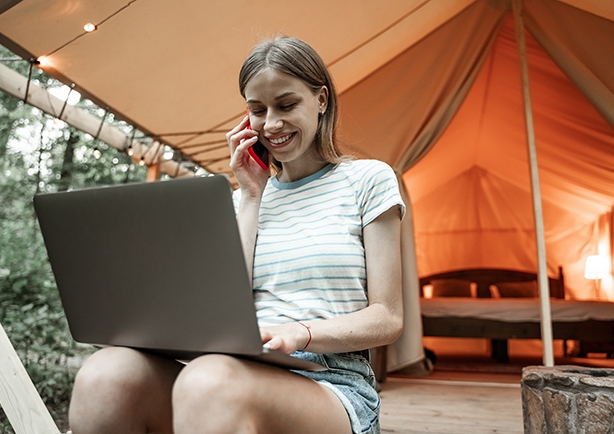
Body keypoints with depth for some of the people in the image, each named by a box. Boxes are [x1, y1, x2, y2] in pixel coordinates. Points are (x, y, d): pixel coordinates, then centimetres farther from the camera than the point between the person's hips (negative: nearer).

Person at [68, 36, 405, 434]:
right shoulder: (247, 197, 18)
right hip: (253, 379, 4)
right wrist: (252, 196, 5)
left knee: (210, 380, -38)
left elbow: (387, 319, 1)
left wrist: (302, 333, -18)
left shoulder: (368, 179, 7)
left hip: (336, 384, -4)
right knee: (105, 375, -27)